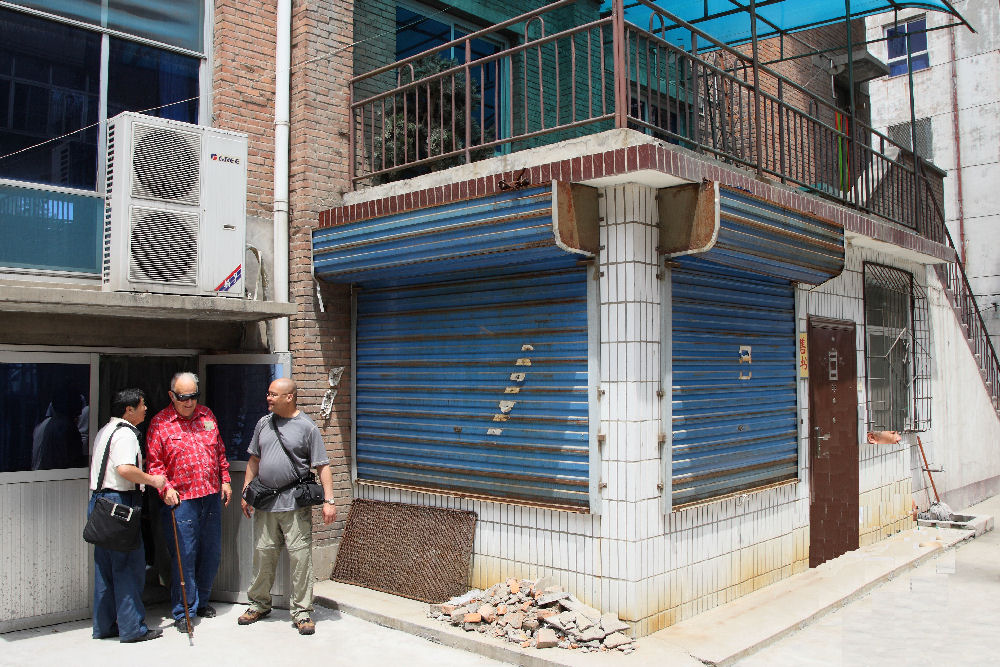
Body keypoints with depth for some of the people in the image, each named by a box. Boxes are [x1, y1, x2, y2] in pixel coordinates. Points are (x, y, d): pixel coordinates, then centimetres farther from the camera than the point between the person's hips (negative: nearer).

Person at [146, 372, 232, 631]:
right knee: (184, 556, -3)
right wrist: (165, 488, -16)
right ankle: (184, 612, 10)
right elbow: (154, 463, -3)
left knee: (212, 553, 12)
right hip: (180, 500, -5)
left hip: (212, 496, 5)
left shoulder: (207, 415, 11)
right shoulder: (160, 422, -2)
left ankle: (201, 600, 30)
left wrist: (225, 481, 13)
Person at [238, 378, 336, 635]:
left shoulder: (307, 427, -3)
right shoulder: (264, 423, 12)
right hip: (264, 503, 4)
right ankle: (259, 604, 28)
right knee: (262, 554, 10)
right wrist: (246, 493, 16)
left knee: (300, 556, -3)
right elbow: (254, 460, 20)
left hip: (295, 504, -4)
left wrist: (329, 500, -11)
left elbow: (322, 466, -5)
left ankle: (302, 612, 7)